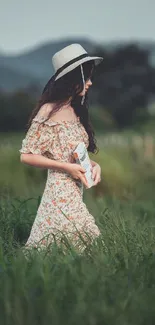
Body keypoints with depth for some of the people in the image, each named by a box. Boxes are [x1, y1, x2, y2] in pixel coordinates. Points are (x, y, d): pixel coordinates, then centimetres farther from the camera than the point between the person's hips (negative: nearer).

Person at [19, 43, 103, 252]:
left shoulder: (76, 111, 14)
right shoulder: (49, 112, -10)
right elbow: (27, 156, -11)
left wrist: (94, 165, 2)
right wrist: (67, 168, -14)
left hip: (76, 193, 8)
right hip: (60, 193, -8)